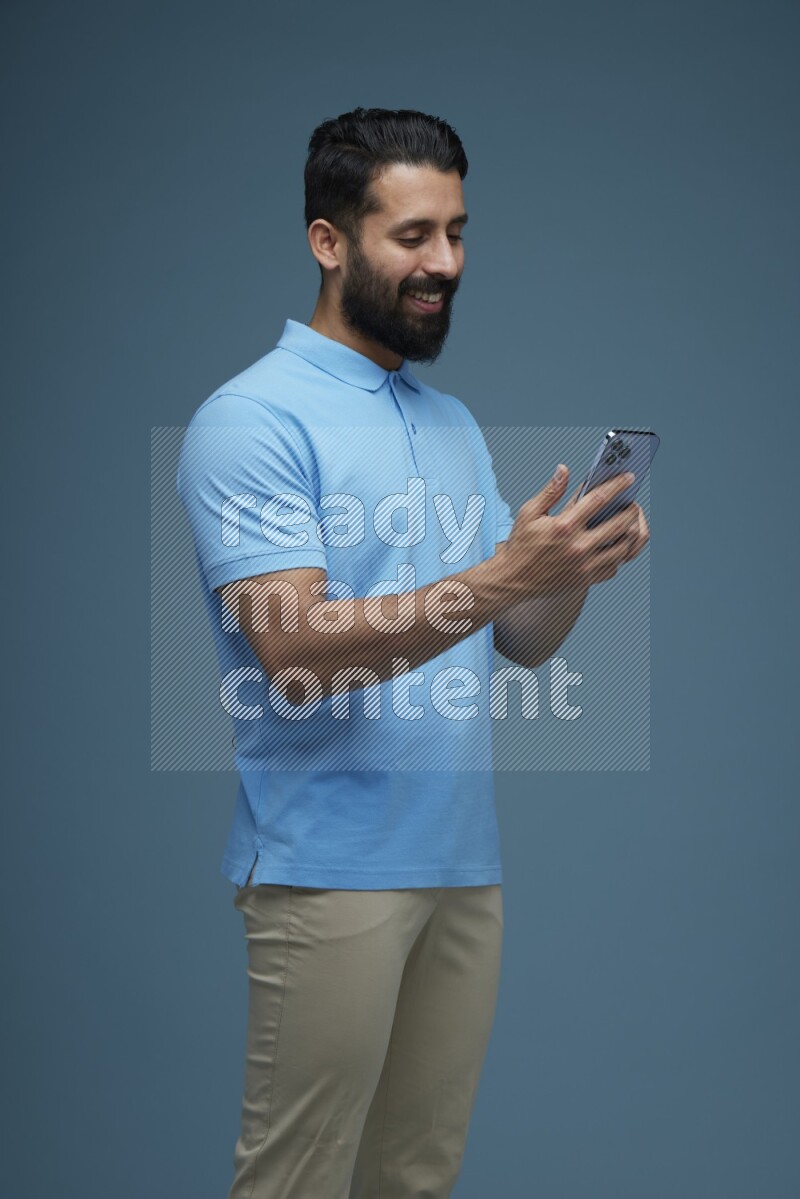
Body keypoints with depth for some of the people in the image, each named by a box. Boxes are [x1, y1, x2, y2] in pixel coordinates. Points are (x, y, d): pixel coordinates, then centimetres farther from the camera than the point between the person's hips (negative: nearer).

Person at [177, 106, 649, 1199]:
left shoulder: (456, 424, 16)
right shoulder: (253, 419, -9)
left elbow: (523, 641, 14)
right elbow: (292, 654, -20)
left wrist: (574, 569, -8)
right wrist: (500, 575, -26)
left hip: (465, 857, 7)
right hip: (329, 867, -7)